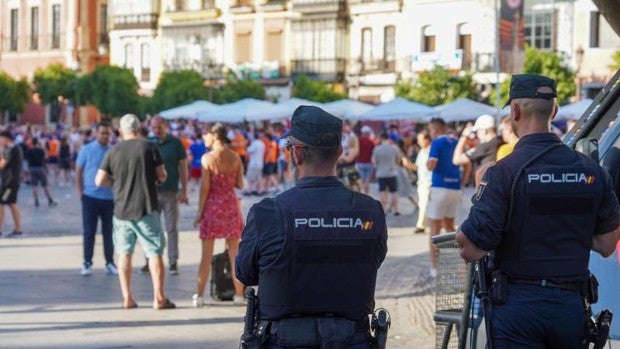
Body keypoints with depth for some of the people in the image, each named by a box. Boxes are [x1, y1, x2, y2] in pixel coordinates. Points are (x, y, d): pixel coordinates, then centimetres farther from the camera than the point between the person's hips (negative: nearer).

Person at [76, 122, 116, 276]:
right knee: (89, 232, 3)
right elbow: (78, 172, 2)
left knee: (108, 232, 7)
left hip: (109, 198, 2)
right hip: (90, 197, -2)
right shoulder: (86, 150, -1)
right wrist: (80, 192, -4)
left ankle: (110, 262, 15)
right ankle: (87, 263, 9)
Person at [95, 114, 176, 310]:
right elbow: (162, 176, -3)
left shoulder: (113, 152, 3)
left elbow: (100, 181, 1)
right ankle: (159, 298, -1)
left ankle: (127, 298, 11)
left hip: (121, 211, 3)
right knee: (155, 252, 2)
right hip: (146, 209, -3)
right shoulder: (149, 147, -4)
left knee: (124, 253, 12)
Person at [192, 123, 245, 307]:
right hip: (231, 204, 3)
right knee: (235, 252, 11)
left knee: (206, 254, 4)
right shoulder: (235, 157, 0)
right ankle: (239, 294, 12)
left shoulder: (207, 158, -11)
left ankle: (199, 295, 6)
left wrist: (199, 212, -5)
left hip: (212, 204, -3)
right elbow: (240, 184, 3)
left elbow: (205, 187, -12)